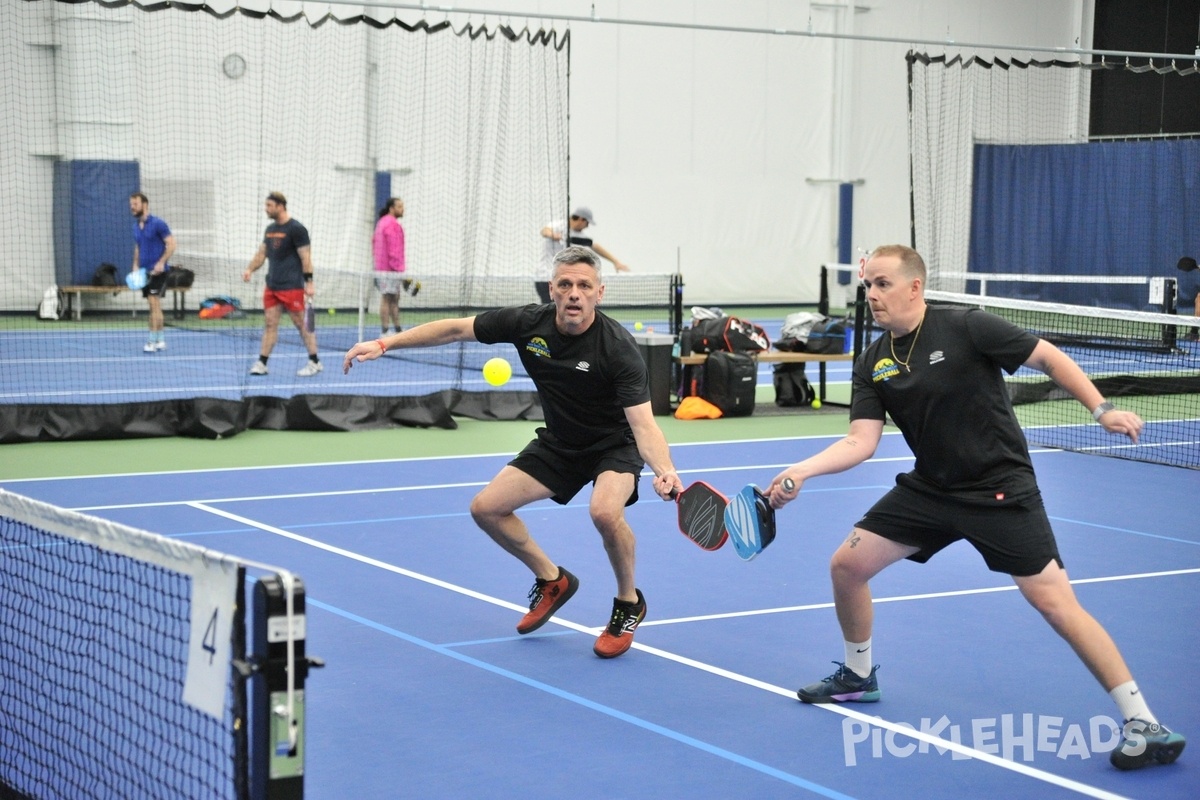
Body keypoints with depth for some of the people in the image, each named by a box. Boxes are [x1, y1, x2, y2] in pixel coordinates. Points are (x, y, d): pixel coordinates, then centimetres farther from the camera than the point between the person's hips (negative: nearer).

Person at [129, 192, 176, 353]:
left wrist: (161, 262, -22)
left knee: (154, 303, -13)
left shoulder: (157, 223, -11)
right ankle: (160, 341, 15)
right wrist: (135, 265, 9)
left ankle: (152, 341, -12)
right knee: (154, 306, 10)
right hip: (145, 271, 7)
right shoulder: (136, 226, 11)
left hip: (158, 271, -7)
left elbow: (171, 244, -13)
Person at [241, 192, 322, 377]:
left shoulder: (296, 229, -10)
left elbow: (306, 257, -12)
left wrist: (309, 283, -16)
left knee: (301, 324, -1)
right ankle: (261, 363, 5)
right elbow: (262, 253, 18)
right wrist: (250, 269, 2)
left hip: (292, 287, -7)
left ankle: (315, 363, 7)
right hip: (272, 286, 7)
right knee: (269, 323, 4)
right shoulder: (270, 229, 13)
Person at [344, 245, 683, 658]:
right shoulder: (528, 323, -18)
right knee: (486, 508, -2)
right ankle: (552, 581, 22)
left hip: (614, 445, -5)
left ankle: (628, 603, -5)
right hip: (558, 442, 5)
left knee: (605, 511, -34)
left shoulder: (618, 348, -30)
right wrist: (385, 343, -9)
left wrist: (664, 471, -56)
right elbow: (456, 329, -6)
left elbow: (643, 423, -36)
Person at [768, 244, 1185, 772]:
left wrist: (1102, 409, -17)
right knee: (847, 565, 4)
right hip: (929, 489, 6)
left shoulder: (966, 329, -16)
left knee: (1056, 603, -14)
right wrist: (801, 471, -20)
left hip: (1000, 489, -6)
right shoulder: (872, 364, 0)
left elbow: (1048, 356, -9)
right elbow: (861, 442, -6)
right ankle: (857, 677, 30)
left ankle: (1143, 724, -8)